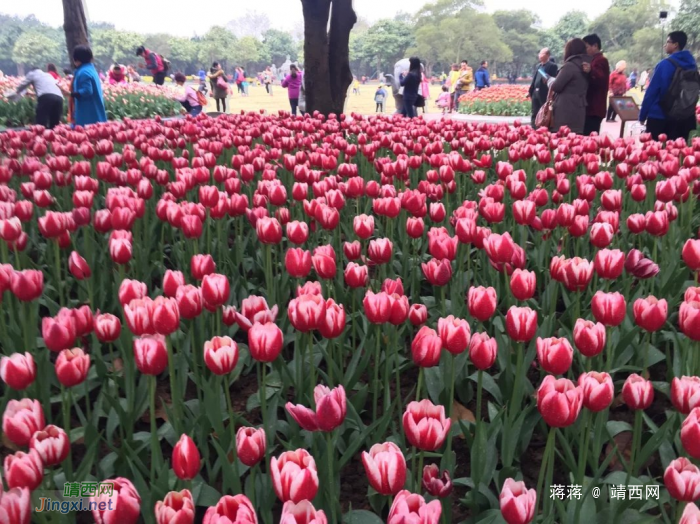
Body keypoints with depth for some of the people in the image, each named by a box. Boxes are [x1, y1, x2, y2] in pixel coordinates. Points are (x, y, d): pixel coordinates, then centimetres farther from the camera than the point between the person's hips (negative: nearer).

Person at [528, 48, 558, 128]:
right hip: (535, 93, 8)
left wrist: (547, 79, -27)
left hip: (544, 93, -7)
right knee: (535, 114, 10)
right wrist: (530, 91, 14)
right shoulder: (537, 66, 18)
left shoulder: (552, 66, -5)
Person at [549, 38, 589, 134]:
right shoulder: (584, 66, 15)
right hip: (578, 110, 8)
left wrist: (550, 81, 10)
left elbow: (556, 87, -11)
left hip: (566, 110, -8)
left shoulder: (569, 66, -9)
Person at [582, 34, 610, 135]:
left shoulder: (600, 61, -10)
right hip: (593, 107, 11)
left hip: (593, 108, -11)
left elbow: (600, 79, -28)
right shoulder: (597, 60, 24)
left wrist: (591, 71, -46)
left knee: (588, 137, -16)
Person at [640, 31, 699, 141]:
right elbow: (694, 92, 13)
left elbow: (652, 91, -12)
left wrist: (642, 115, -6)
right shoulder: (692, 65, 8)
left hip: (659, 117, -6)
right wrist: (688, 111, 20)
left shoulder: (665, 64, -11)